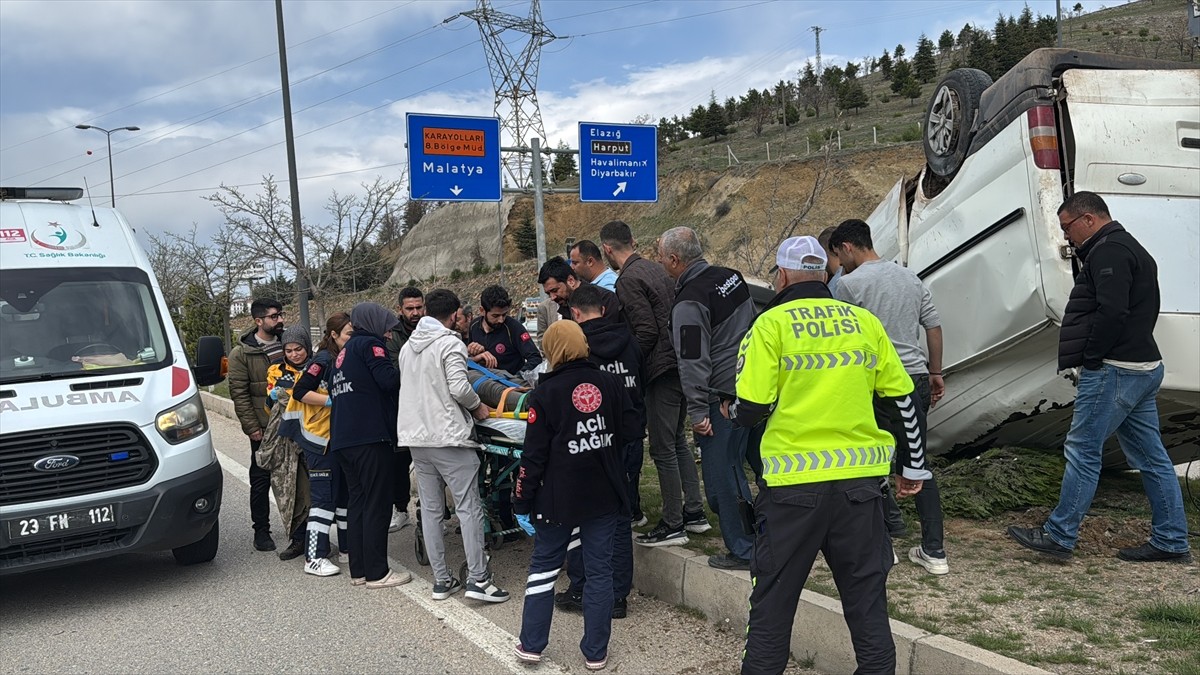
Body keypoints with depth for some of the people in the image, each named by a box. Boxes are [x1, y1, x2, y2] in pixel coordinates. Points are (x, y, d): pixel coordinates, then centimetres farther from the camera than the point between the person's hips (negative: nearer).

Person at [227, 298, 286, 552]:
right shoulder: (241, 354, -6)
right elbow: (239, 393, -8)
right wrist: (252, 427, -12)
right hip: (263, 428, -4)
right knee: (261, 479, 5)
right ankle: (261, 530, 17)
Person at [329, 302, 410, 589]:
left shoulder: (344, 351, 22)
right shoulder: (370, 344, -4)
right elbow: (390, 380, -17)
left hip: (342, 439, 9)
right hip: (371, 437, -9)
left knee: (357, 502, 12)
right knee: (377, 505, -4)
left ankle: (358, 570, 16)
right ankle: (377, 573, -1)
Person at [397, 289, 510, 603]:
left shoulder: (407, 346, 14)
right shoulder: (450, 343, -9)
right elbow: (459, 388, -19)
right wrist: (477, 406, -1)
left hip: (415, 437, 7)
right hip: (449, 436, -7)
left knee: (430, 509, 9)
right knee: (469, 507, -3)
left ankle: (441, 579, 13)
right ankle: (478, 579, -5)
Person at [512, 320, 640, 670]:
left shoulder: (546, 392, -8)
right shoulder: (611, 383, -1)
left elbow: (534, 454, -9)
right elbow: (630, 430, 2)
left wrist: (523, 503, -3)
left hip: (560, 497, -2)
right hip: (605, 496, 2)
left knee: (544, 567, 13)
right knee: (599, 570, 8)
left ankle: (531, 645, 18)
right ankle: (595, 653, 13)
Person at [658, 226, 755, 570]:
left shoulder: (688, 303, -18)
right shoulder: (731, 276, 7)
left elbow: (694, 363, -21)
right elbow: (754, 325, 19)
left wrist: (698, 412, -16)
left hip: (722, 398, -9)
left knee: (722, 476, 2)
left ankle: (743, 551, 10)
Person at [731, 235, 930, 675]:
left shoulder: (772, 323, -4)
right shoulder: (865, 321, 8)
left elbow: (751, 410, -9)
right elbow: (902, 399, 9)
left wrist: (731, 411, 14)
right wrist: (913, 465, 20)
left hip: (794, 481, -3)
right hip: (859, 478, 4)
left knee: (774, 595, 9)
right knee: (866, 592, 14)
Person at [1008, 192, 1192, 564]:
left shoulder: (1108, 251, -12)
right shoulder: (1131, 248, 22)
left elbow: (1112, 312, -25)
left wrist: (1091, 359, -15)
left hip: (1115, 370, -11)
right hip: (1145, 366, 11)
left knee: (1082, 451, -5)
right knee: (1151, 457, 12)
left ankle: (1059, 535, 1)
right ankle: (1172, 542, 17)